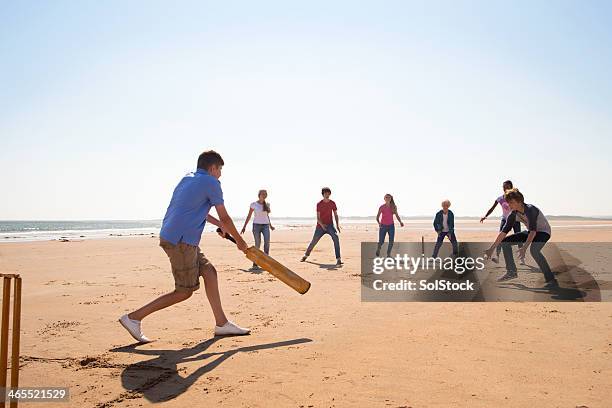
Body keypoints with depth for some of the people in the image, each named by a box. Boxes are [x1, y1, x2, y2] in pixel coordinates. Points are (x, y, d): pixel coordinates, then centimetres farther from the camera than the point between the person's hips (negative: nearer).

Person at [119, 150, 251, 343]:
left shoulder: (187, 178, 19)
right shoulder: (211, 182, -6)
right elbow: (225, 218, -1)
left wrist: (219, 225, 41)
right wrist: (240, 241, 12)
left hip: (171, 236, 10)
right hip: (181, 240, -9)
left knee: (209, 272, 12)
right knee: (185, 291, 0)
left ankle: (221, 323, 16)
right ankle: (133, 317, 3)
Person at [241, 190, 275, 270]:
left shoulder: (267, 204, 9)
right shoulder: (254, 204, -1)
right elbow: (249, 216, 2)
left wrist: (270, 225, 25)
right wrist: (244, 227, -2)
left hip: (265, 225, 3)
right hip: (256, 225, -3)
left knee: (267, 242, -15)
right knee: (257, 244, -3)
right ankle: (255, 264, 6)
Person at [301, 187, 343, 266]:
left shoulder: (332, 203, 0)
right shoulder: (319, 204, -5)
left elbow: (335, 215, 4)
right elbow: (318, 217, -9)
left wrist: (337, 225, -11)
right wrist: (322, 225, -27)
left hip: (330, 225, 0)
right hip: (320, 226, 0)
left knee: (336, 238, -25)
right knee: (313, 242, 8)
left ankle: (338, 259, -26)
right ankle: (306, 255, 36)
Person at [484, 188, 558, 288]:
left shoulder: (530, 209, -31)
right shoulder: (513, 215, -9)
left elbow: (533, 230, -40)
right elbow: (504, 231, -5)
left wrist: (524, 247, -51)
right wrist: (492, 248, -6)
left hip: (543, 231, -8)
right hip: (531, 232, 8)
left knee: (533, 249, -37)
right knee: (505, 241, 0)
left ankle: (552, 281, -30)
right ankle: (511, 272, 12)